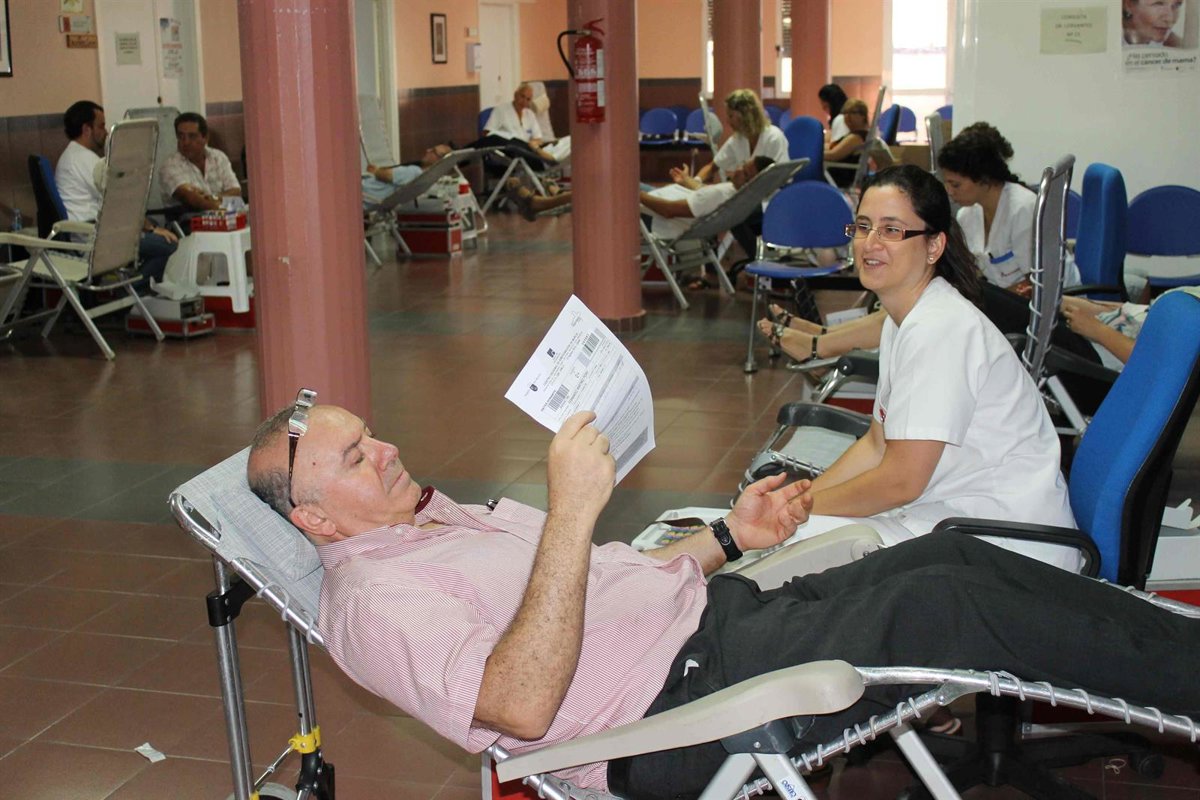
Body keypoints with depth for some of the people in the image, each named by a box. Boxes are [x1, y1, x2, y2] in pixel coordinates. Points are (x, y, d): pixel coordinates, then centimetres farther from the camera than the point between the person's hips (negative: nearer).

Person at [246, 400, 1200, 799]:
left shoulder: (449, 516, 20)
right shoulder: (371, 597, -9)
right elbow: (522, 705, -25)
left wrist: (728, 536, 11)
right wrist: (572, 511, -29)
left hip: (711, 613, 9)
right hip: (675, 712, -9)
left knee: (950, 556, -5)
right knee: (939, 608, -20)